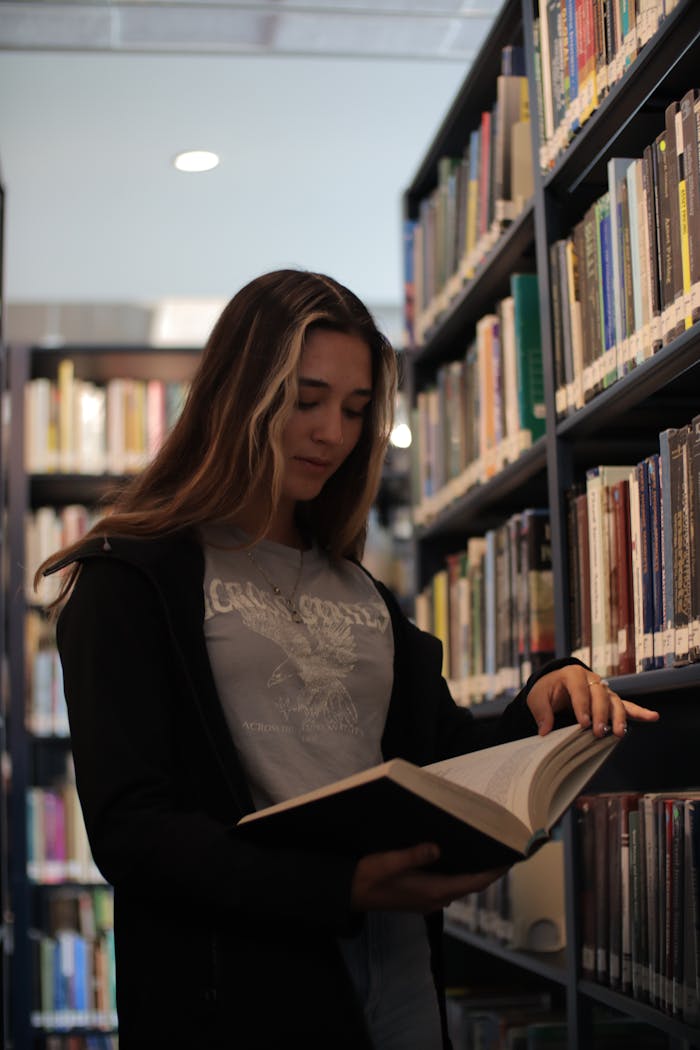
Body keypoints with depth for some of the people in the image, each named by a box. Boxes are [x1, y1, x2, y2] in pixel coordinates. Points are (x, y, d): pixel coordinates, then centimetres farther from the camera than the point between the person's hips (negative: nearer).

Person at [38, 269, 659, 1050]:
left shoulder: (361, 592, 14)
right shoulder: (131, 578, -4)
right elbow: (128, 829, -13)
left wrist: (542, 705, -7)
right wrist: (339, 886, -24)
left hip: (399, 967, 6)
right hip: (242, 986, -5)